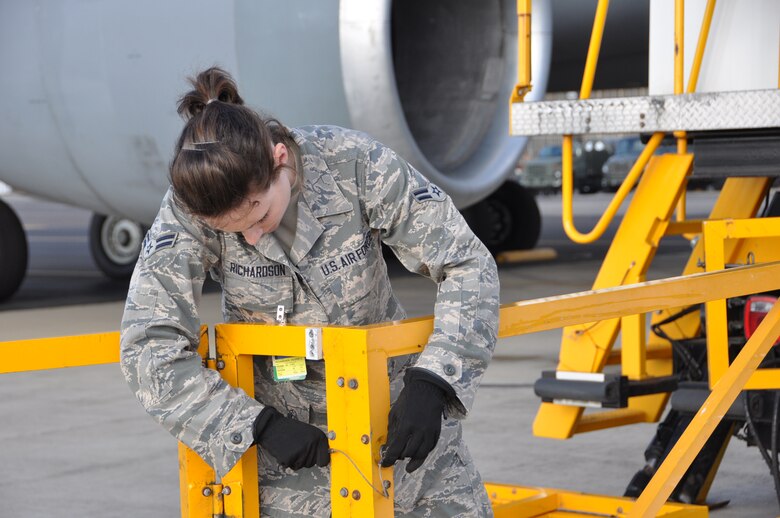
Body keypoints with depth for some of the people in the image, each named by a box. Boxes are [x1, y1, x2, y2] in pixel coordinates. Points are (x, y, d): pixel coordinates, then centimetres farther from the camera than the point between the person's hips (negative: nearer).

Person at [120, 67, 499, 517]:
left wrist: (431, 386, -29)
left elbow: (469, 266, -18)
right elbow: (147, 347, -23)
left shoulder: (354, 164, -21)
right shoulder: (190, 207, -21)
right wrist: (259, 425, -29)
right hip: (282, 419, -1)